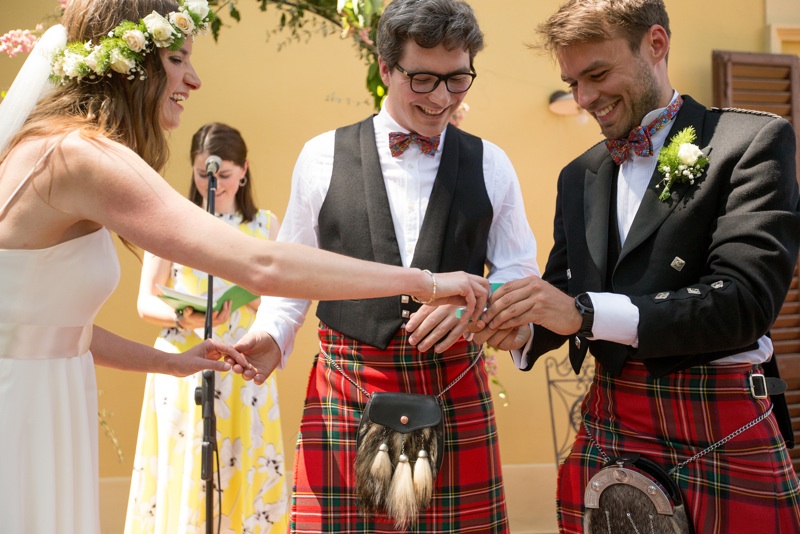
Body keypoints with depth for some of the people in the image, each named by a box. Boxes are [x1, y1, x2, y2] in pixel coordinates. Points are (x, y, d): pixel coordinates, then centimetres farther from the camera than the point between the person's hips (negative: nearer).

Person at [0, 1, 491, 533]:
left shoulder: (45, 144, 10)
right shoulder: (81, 153, -21)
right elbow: (261, 266, -28)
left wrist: (170, 362, 13)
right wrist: (424, 281, -20)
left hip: (45, 409, 9)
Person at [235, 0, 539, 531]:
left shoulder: (490, 164, 5)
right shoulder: (323, 155, 2)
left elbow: (519, 270, 9)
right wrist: (271, 335, -7)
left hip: (457, 392, 1)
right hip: (345, 391, -1)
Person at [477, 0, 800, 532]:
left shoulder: (754, 141, -5)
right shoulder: (579, 176, 13)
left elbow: (746, 299, -17)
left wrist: (584, 312, -23)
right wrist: (519, 327, -9)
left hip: (722, 430, -4)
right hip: (609, 424, 5)